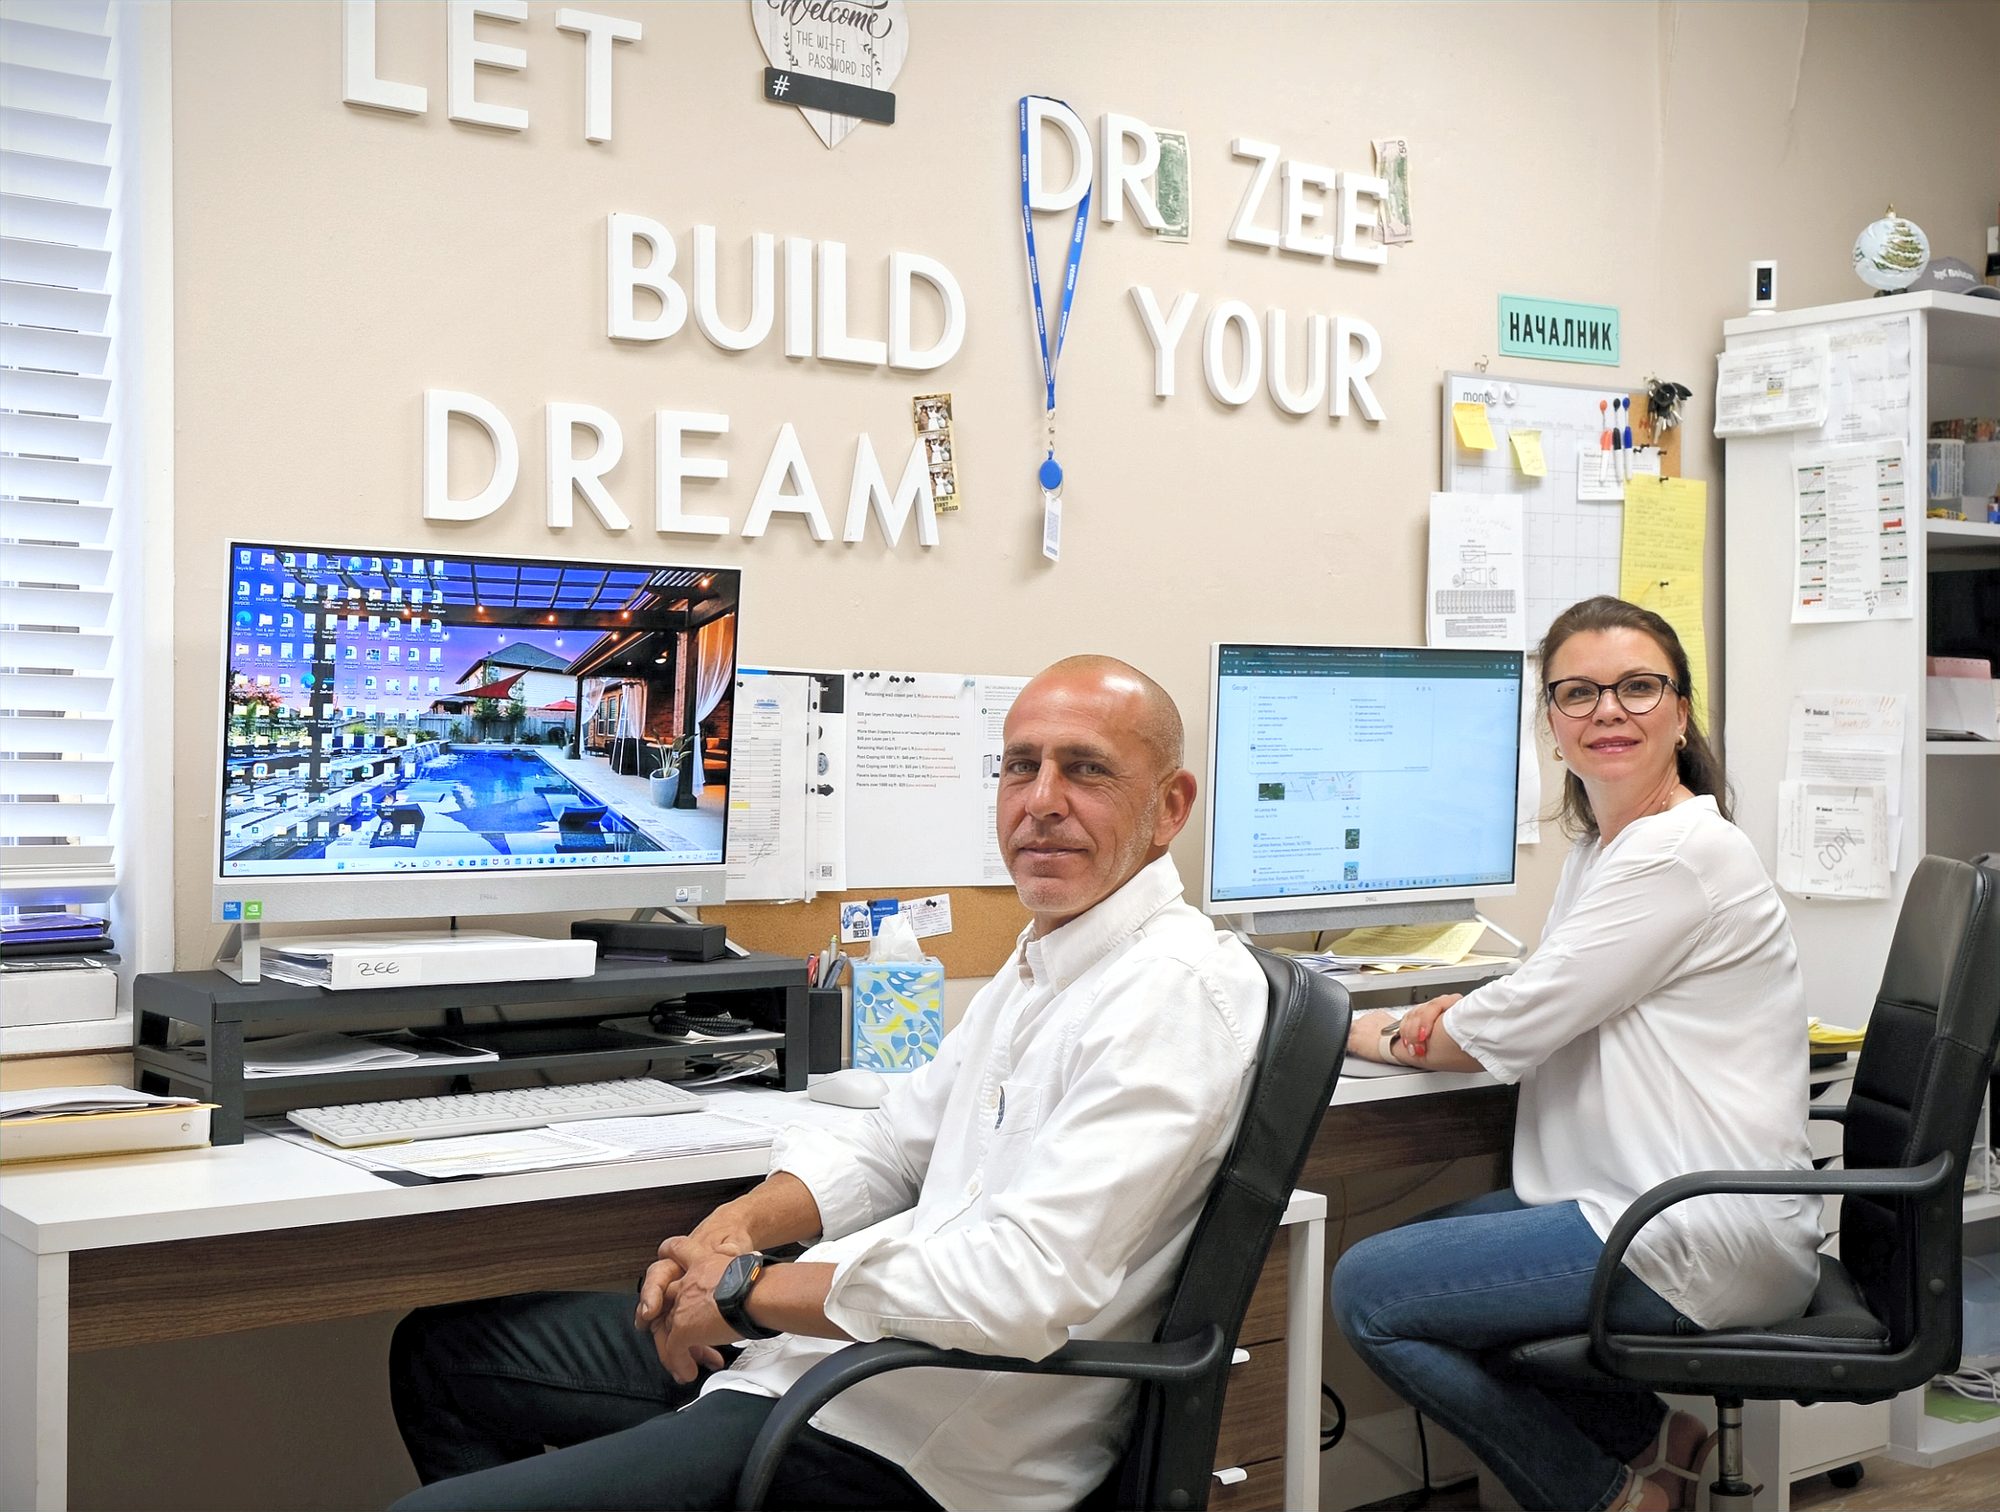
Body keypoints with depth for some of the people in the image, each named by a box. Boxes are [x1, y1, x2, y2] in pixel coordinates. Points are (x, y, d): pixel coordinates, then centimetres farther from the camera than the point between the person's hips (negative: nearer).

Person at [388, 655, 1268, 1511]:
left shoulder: (1175, 994, -19)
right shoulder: (1040, 960, 14)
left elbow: (1022, 1286, -29)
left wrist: (748, 1289, -17)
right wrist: (734, 1227, 0)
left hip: (908, 1437, -10)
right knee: (443, 1349, 17)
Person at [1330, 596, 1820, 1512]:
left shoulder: (1683, 853, -17)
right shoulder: (1600, 847, 14)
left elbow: (1518, 1027, -17)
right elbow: (1559, 1010, 19)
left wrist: (1390, 1038, 2)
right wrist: (1446, 1017, -3)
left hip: (1700, 1239, -10)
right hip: (1635, 1201, 10)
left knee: (1369, 1292, -11)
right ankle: (1648, 1438, 15)